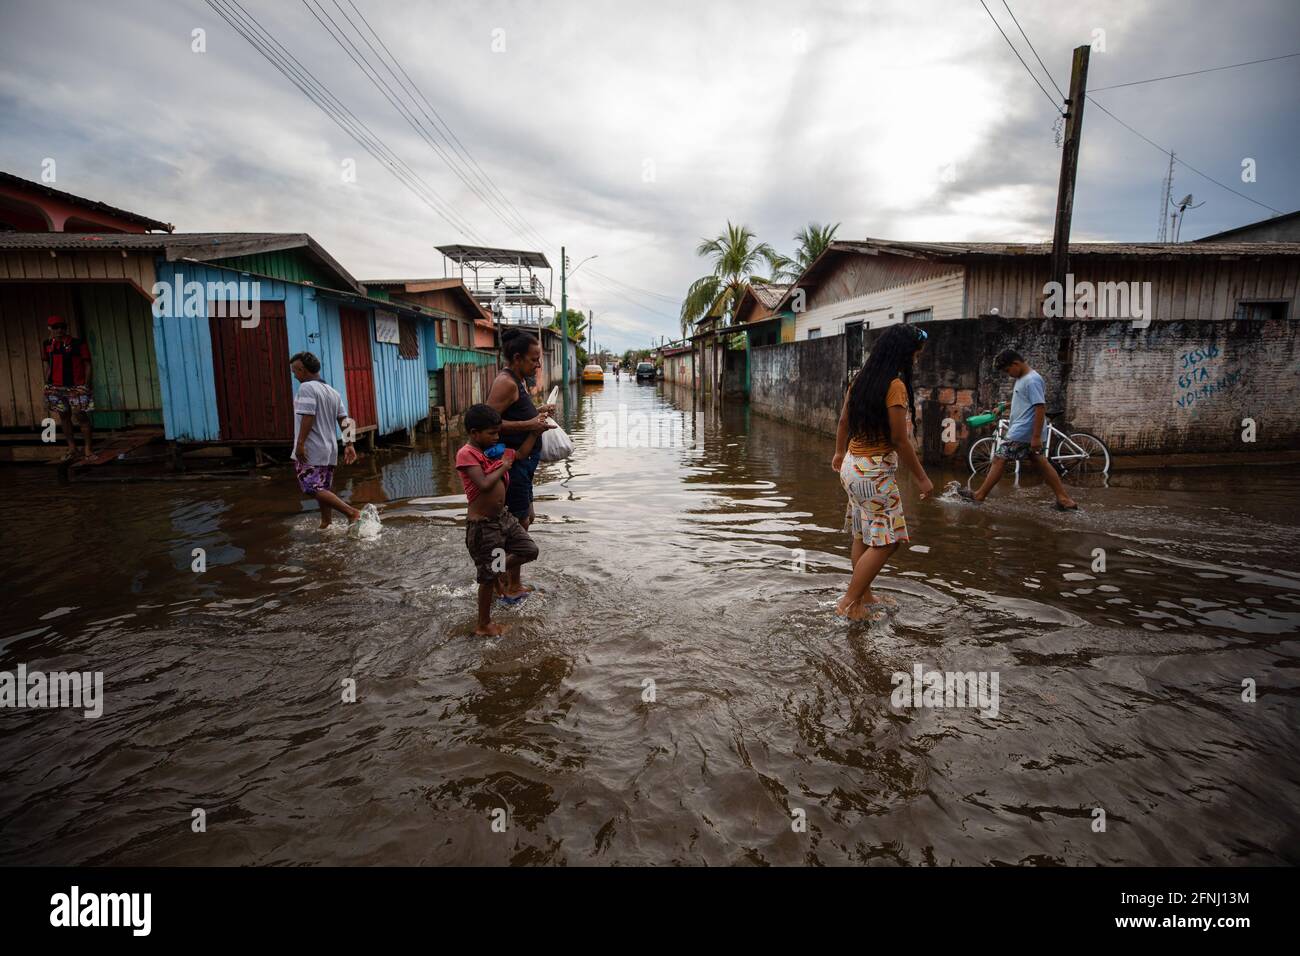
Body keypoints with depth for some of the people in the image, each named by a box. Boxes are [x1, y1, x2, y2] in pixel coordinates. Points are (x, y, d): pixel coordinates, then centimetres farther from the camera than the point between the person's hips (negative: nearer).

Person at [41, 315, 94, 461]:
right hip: (56, 388, 4)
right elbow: (47, 366, 14)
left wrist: (86, 385, -8)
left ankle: (87, 448, 5)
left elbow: (87, 365, -2)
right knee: (64, 417, 10)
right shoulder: (46, 345, 7)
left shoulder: (78, 344, -4)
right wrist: (47, 383, 7)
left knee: (81, 416, -5)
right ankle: (71, 449, 19)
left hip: (77, 387, -4)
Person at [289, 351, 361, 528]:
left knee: (313, 489, -10)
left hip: (310, 451, -9)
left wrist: (300, 443, -22)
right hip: (329, 450, 9)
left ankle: (352, 512, -20)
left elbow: (308, 417, -22)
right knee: (323, 489, 17)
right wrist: (349, 445, 9)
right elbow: (344, 420, 10)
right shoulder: (333, 391, 14)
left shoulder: (306, 388, -11)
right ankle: (326, 524, 22)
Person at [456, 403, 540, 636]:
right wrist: (503, 466, -15)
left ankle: (501, 571, 38)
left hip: (504, 516, 8)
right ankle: (484, 625, 22)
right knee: (489, 577, 3)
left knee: (529, 550, 12)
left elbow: (522, 453, 20)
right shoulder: (466, 454, -18)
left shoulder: (496, 450, 7)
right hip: (482, 525, -8)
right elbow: (484, 484, -30)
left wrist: (535, 429, 15)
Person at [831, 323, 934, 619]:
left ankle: (864, 595, 28)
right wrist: (921, 477, -8)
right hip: (876, 472, -9)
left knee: (864, 536, 17)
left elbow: (843, 421, 15)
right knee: (886, 541, 0)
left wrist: (839, 452, 31)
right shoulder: (895, 385, -18)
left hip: (853, 465, 9)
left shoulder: (861, 379, 6)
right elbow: (899, 440, -17)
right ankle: (849, 602, 4)